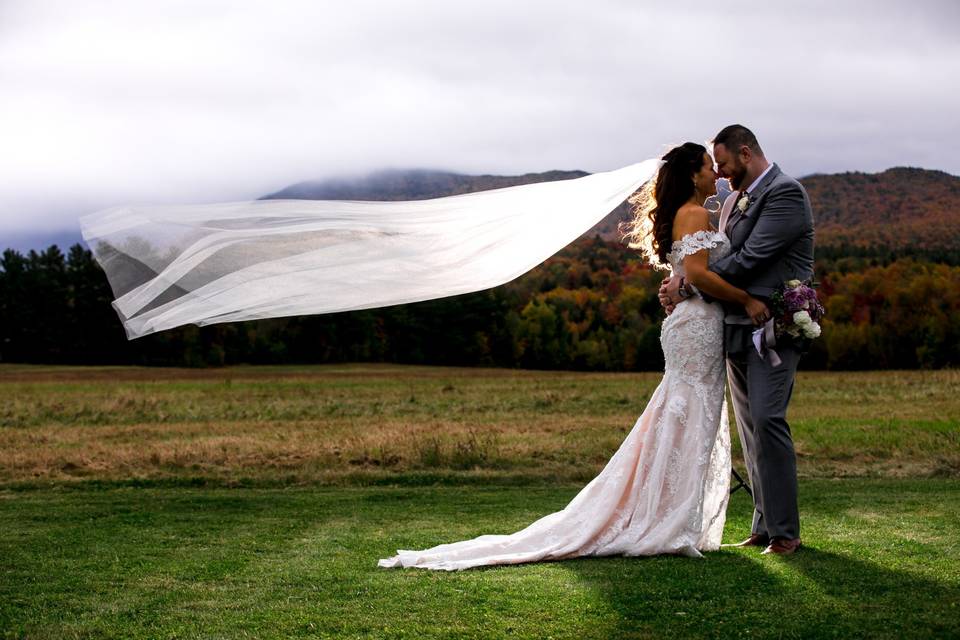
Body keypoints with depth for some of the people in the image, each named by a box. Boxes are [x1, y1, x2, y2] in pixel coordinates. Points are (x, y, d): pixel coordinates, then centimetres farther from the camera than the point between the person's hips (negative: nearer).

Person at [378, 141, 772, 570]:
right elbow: (698, 273, -23)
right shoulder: (694, 214, -11)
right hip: (698, 325, -10)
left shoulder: (686, 216, 19)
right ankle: (669, 531, -4)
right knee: (690, 428, -7)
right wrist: (747, 300, -17)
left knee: (689, 430, 12)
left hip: (694, 326, 10)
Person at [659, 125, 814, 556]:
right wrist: (681, 284, -1)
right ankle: (764, 525, 14)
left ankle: (785, 531, -9)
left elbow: (749, 260, -18)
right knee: (749, 428, 9)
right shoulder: (733, 200, 17)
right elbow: (722, 259, 18)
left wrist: (688, 285, -12)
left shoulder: (785, 193, -11)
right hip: (737, 328, 9)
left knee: (766, 419, -15)